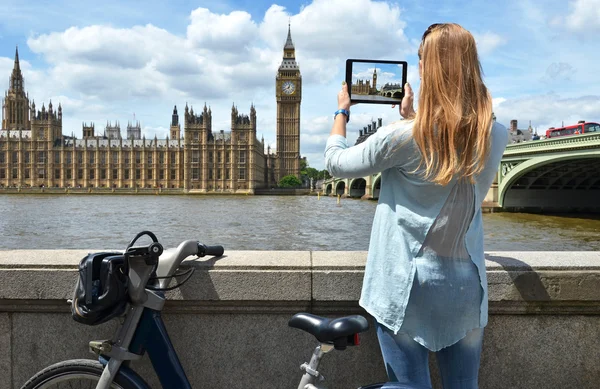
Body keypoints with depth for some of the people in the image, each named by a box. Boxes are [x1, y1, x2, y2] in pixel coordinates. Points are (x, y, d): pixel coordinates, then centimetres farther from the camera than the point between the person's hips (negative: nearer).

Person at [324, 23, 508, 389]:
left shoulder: (403, 136, -19)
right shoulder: (497, 135, -4)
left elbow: (337, 163, -3)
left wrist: (342, 111, 12)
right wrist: (411, 117, 21)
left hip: (408, 285, -4)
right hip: (468, 285, 5)